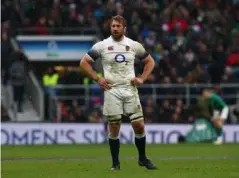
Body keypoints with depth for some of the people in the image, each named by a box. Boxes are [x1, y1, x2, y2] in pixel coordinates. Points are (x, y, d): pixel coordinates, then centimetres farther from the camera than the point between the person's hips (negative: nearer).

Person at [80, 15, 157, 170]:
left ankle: (142, 158, 14)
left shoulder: (134, 45, 5)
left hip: (130, 89, 1)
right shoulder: (102, 46, 0)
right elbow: (84, 62, 5)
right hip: (112, 90, -1)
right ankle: (115, 163, 9)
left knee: (139, 125, -4)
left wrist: (142, 78, 4)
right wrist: (97, 79, -3)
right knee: (114, 127, -2)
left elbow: (150, 61, 18)